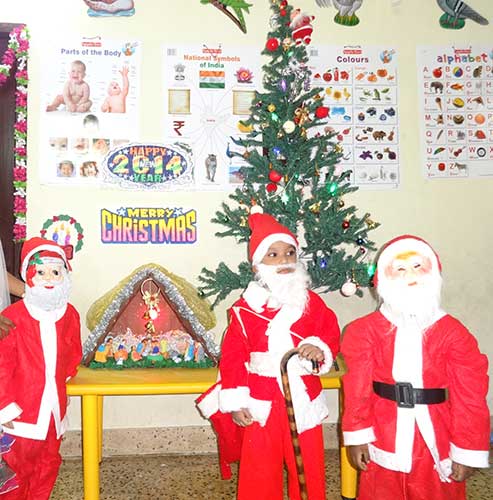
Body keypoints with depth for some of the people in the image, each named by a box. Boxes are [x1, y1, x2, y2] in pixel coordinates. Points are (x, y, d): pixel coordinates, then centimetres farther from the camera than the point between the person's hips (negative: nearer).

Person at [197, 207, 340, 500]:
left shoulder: (312, 303, 0)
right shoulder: (245, 310, -5)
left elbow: (331, 335, 3)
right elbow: (232, 355, -4)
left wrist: (320, 349, -20)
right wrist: (236, 402, -7)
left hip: (303, 398, 1)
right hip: (261, 402, -1)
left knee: (308, 468, 14)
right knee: (259, 471, 11)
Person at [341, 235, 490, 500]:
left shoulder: (453, 332, -8)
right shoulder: (368, 330, -7)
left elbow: (469, 397, -5)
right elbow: (358, 388, -4)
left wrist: (468, 452, -4)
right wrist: (356, 436, -3)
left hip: (435, 443, 0)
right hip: (384, 442, 0)